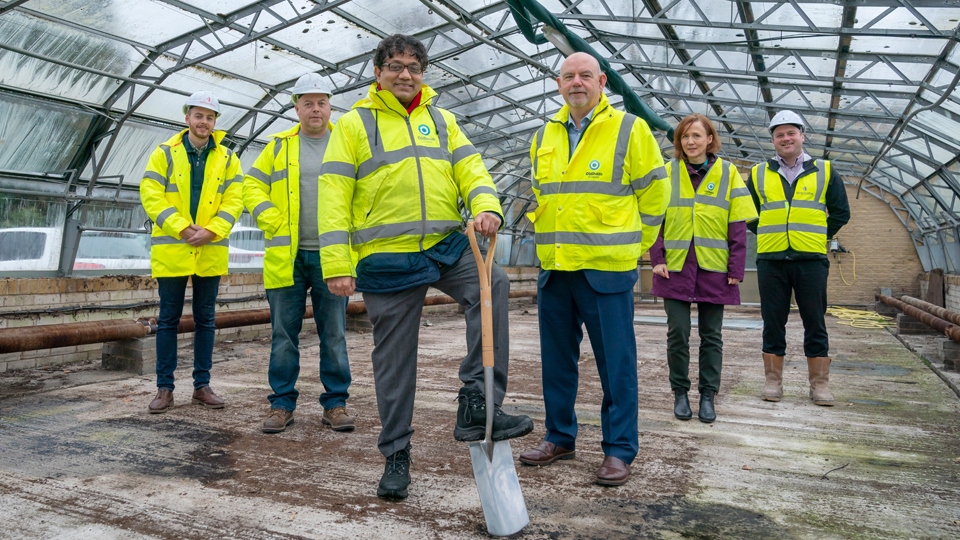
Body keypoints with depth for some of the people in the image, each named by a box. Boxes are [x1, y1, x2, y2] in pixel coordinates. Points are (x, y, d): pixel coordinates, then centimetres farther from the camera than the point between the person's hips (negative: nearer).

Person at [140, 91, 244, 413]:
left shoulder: (227, 159, 7)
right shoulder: (165, 153, 3)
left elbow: (233, 201, 1)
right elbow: (151, 196, -5)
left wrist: (211, 231, -14)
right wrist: (183, 229, -16)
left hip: (211, 252, 2)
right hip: (171, 250, -1)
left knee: (205, 319, 9)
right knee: (168, 319, 4)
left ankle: (202, 385, 18)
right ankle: (164, 388, 13)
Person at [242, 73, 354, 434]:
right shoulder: (279, 145, 10)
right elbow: (252, 184, 12)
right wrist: (271, 219, -3)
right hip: (287, 256, 1)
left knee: (334, 334, 5)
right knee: (284, 333, 6)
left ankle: (335, 403, 15)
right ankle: (282, 403, 16)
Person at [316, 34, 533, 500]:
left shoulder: (441, 120, 16)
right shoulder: (354, 124, 5)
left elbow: (470, 168, 5)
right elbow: (334, 198, -2)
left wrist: (486, 207, -18)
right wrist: (337, 265, -11)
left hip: (446, 246, 3)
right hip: (386, 259, -2)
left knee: (493, 287, -26)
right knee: (394, 360, 5)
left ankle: (477, 407, -18)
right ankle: (396, 455, 21)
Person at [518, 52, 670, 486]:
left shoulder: (629, 129, -1)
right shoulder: (544, 137, 13)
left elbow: (654, 192, 4)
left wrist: (631, 243, 7)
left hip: (606, 270, -5)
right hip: (553, 268, 5)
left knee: (616, 362, 1)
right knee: (556, 360, 13)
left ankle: (619, 449, 13)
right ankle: (559, 437, 28)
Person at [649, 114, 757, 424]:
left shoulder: (728, 173, 3)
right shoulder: (668, 172, 4)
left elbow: (737, 226, 0)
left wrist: (736, 269, -5)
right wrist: (657, 258, -7)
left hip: (714, 268, 0)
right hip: (675, 267, 0)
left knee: (711, 335, 8)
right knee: (678, 333, 2)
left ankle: (708, 396, 19)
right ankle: (680, 393, 17)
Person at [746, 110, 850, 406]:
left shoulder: (824, 171, 8)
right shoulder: (758, 173, 9)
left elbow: (840, 213, 11)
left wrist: (818, 237, 5)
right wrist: (766, 235, 8)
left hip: (811, 260, 0)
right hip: (770, 260, 1)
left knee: (815, 323, 3)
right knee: (773, 323, 4)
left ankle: (819, 383, 13)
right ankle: (773, 380, 13)